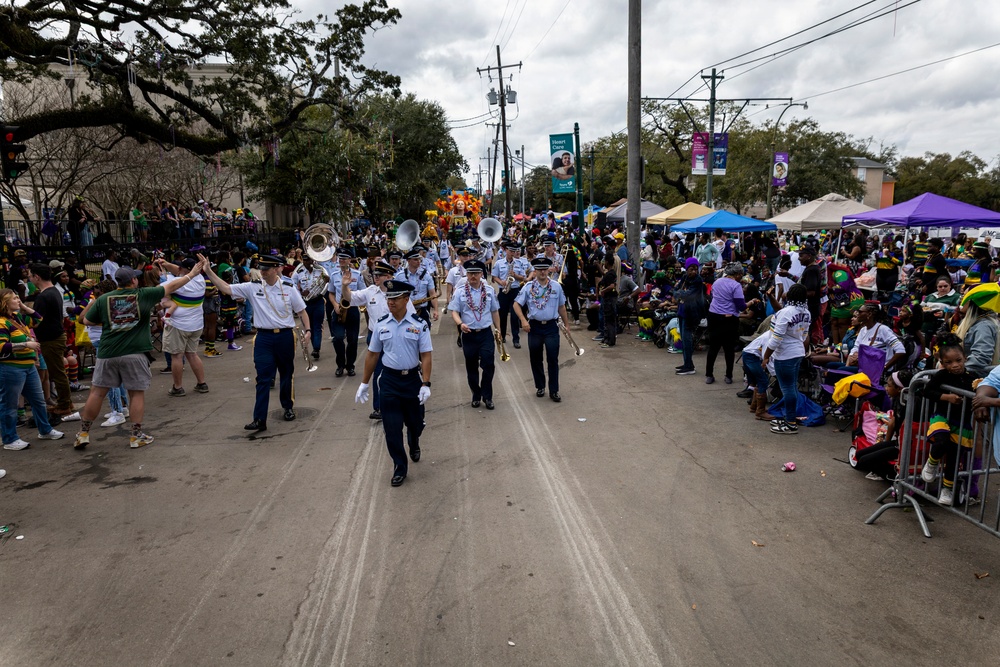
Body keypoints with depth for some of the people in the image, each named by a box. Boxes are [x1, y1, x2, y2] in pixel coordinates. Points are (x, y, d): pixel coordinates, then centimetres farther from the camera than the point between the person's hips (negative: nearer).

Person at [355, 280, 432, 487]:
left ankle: (414, 443, 51)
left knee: (415, 421, 15)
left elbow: (426, 356, -10)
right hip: (389, 379, 1)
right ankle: (399, 467, 16)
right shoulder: (381, 324, -1)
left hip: (413, 379, -1)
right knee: (392, 426, 0)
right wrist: (364, 384, 7)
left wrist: (425, 385, -17)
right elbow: (372, 355, 5)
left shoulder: (419, 325, -9)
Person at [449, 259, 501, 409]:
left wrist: (497, 328, 11)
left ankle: (487, 396, 8)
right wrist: (460, 324, -23)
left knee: (489, 365, -8)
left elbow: (494, 311, 12)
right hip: (469, 334, 0)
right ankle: (476, 395, 28)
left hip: (486, 333, 0)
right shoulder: (460, 292, -2)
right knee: (471, 367, 11)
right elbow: (454, 311, -5)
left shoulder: (489, 290, 4)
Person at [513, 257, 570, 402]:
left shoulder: (556, 286, 3)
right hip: (534, 326, 1)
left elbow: (561, 307, 11)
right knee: (535, 359, 11)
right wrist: (523, 320, -14)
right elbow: (517, 304, -1)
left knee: (553, 359, -1)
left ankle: (554, 391, 7)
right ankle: (540, 387, 28)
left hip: (551, 326, 0)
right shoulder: (529, 287, -1)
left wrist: (566, 324, 14)